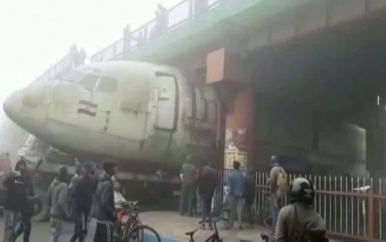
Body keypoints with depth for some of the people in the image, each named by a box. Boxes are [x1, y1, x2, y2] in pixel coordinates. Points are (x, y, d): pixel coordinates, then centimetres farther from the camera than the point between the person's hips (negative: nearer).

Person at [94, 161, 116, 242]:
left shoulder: (100, 181, 11)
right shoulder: (108, 183, -20)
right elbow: (105, 203, -26)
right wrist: (113, 212, -14)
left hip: (99, 217, 10)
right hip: (106, 219, -10)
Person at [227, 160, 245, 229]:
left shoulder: (231, 174, -9)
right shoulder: (242, 174, -2)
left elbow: (229, 185, -9)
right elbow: (244, 184, -1)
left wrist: (230, 192, 4)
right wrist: (243, 193, 7)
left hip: (233, 194, -1)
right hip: (241, 194, 1)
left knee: (233, 209, 9)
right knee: (240, 209, 3)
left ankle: (231, 224, 15)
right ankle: (240, 224, -3)